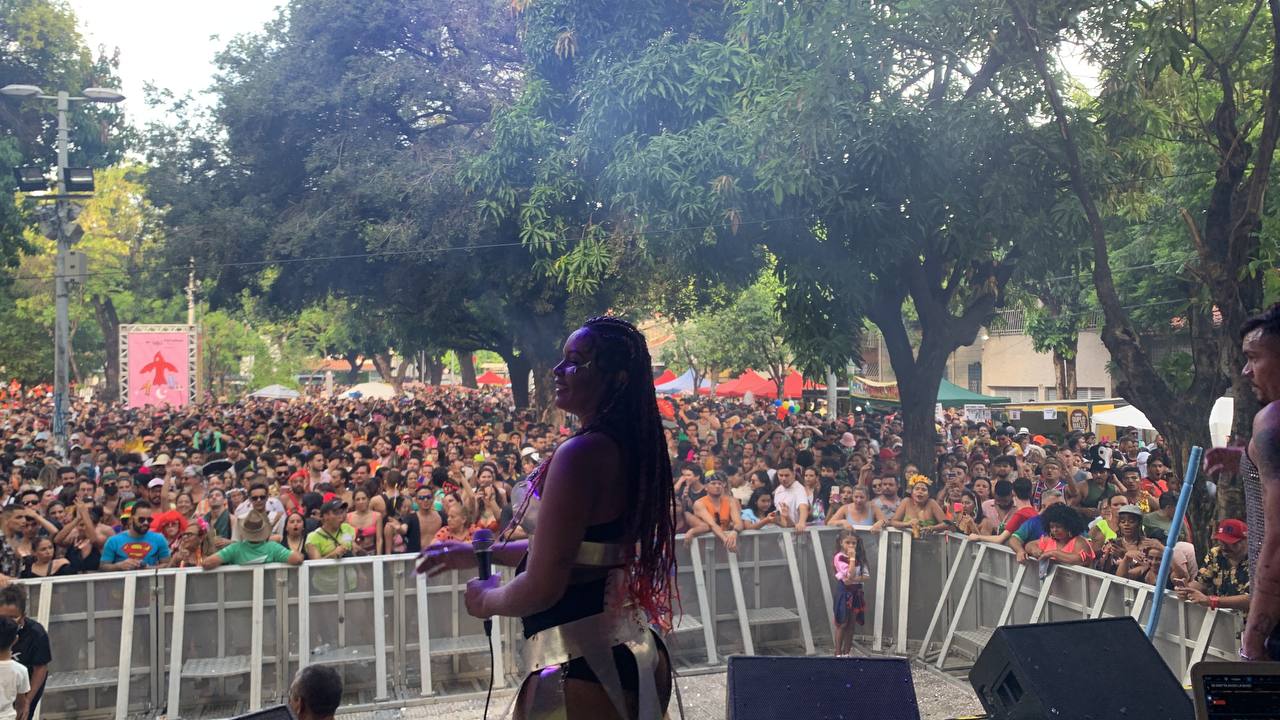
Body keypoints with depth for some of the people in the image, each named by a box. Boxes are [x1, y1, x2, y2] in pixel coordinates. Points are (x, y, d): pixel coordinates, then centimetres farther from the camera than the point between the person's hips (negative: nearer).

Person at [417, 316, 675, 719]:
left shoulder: (580, 454, -21)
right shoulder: (636, 450, 6)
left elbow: (542, 587, -21)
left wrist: (487, 600, 1)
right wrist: (482, 553, 23)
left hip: (581, 669, -8)